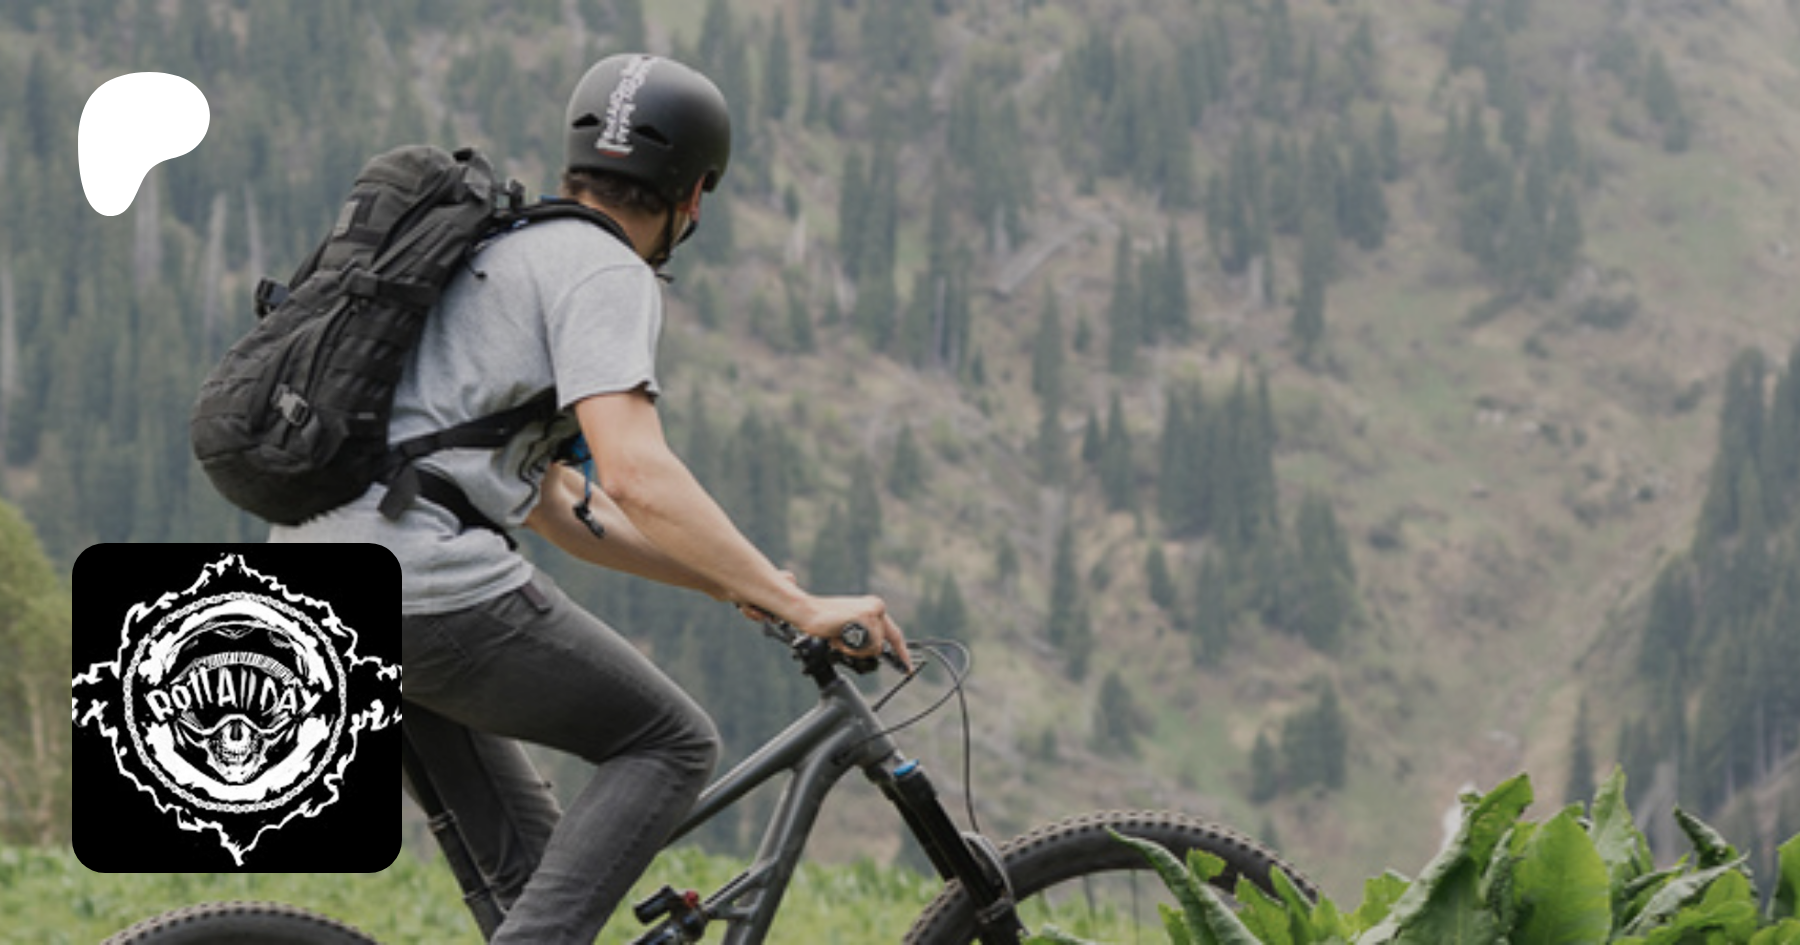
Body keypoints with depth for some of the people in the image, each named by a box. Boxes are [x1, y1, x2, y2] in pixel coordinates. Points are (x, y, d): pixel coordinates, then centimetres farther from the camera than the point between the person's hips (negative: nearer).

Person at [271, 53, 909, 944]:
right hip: (429, 587, -10)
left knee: (528, 856, 21)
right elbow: (637, 477, -20)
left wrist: (739, 585, 27)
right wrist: (800, 606, -18)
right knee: (672, 744, 3)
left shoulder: (508, 252, 26)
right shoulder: (607, 270, -5)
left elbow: (555, 500, 29)